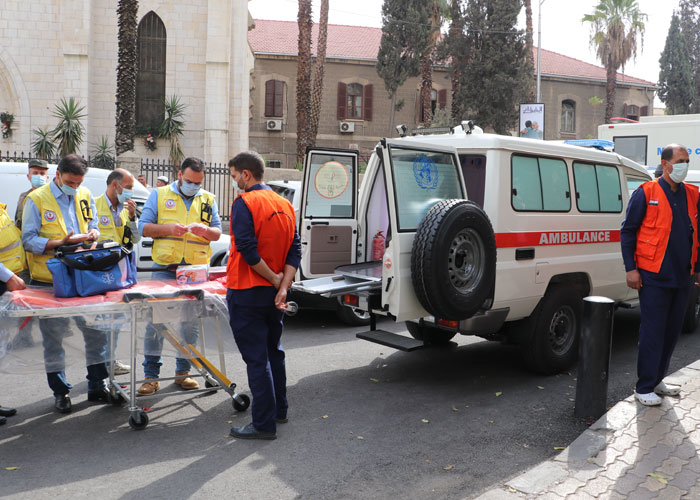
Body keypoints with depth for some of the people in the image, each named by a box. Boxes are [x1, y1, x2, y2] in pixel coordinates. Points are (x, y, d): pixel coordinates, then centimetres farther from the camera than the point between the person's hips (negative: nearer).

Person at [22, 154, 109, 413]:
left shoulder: (85, 195, 8)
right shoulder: (36, 199, -6)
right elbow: (28, 240, -9)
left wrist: (93, 233, -6)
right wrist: (61, 242, -22)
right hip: (49, 281, -4)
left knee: (97, 331, 5)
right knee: (53, 337, 5)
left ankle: (97, 386, 19)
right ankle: (60, 392, 18)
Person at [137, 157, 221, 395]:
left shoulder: (208, 200, 13)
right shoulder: (159, 195, 7)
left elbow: (218, 232, 13)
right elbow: (144, 227, 2)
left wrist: (205, 230, -10)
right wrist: (168, 228, -14)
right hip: (164, 269, -2)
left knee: (191, 320, 6)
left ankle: (183, 371, 19)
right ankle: (151, 375, 5)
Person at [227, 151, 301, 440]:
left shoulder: (245, 203, -13)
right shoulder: (284, 205, 9)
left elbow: (247, 249, -23)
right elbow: (295, 250, 4)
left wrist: (273, 277, -13)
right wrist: (283, 286, -4)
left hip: (247, 294, -8)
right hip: (274, 295, 8)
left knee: (256, 359, -2)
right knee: (273, 351, 21)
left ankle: (264, 424, 4)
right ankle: (279, 410, 33)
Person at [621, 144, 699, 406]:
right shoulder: (646, 194, -5)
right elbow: (627, 231, -4)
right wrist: (631, 268, -10)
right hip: (654, 278, -6)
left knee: (672, 331, 12)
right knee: (652, 333, -4)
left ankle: (657, 380, 26)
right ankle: (644, 388, 6)